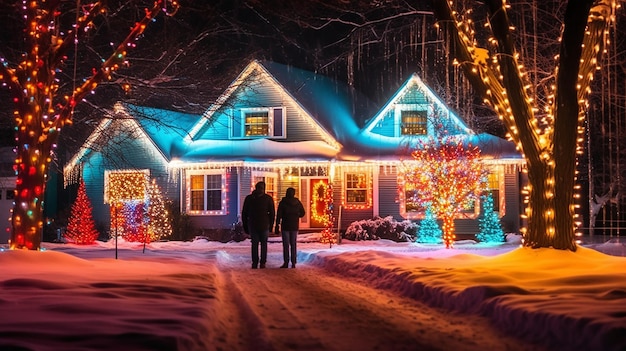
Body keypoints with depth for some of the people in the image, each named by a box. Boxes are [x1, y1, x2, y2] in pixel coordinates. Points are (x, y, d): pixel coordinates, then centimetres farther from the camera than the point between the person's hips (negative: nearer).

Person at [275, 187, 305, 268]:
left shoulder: (282, 203, -7)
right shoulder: (297, 202, 2)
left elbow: (279, 215, -10)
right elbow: (302, 213, 9)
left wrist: (277, 226, -8)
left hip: (285, 226, -3)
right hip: (294, 226, 3)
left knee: (286, 245, 1)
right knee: (293, 245, 8)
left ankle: (286, 263, -2)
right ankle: (293, 263, 6)